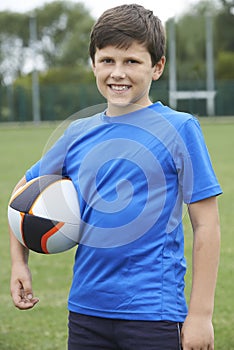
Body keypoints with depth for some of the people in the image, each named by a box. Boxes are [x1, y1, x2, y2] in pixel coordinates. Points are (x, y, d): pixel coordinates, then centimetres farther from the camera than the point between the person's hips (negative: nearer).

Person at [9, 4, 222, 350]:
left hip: (153, 313, -5)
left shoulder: (178, 129, -6)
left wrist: (201, 313, -10)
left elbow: (206, 224, -7)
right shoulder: (79, 135, 7)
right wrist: (19, 263, 13)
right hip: (86, 309, 5)